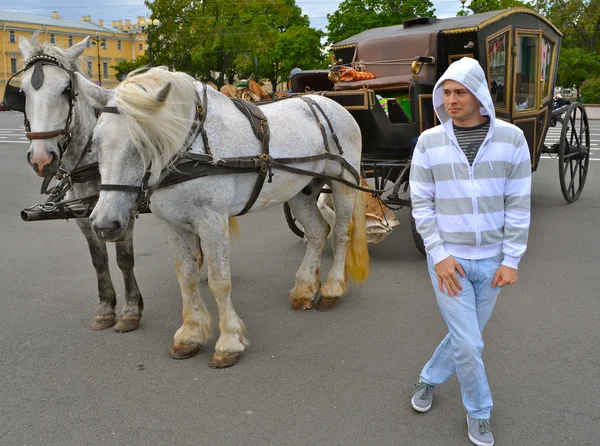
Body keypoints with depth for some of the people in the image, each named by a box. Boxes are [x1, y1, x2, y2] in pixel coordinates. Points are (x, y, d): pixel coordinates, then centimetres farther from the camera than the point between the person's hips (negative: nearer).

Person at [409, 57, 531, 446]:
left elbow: (518, 205, -4)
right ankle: (480, 412, 27)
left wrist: (511, 261, -6)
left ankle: (429, 379, 44)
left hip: (491, 260, 2)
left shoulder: (511, 138, -6)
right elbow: (422, 204, -5)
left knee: (465, 336, 17)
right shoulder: (429, 142, -7)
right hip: (448, 259, -2)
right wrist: (439, 256, -11)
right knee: (469, 344, 1)